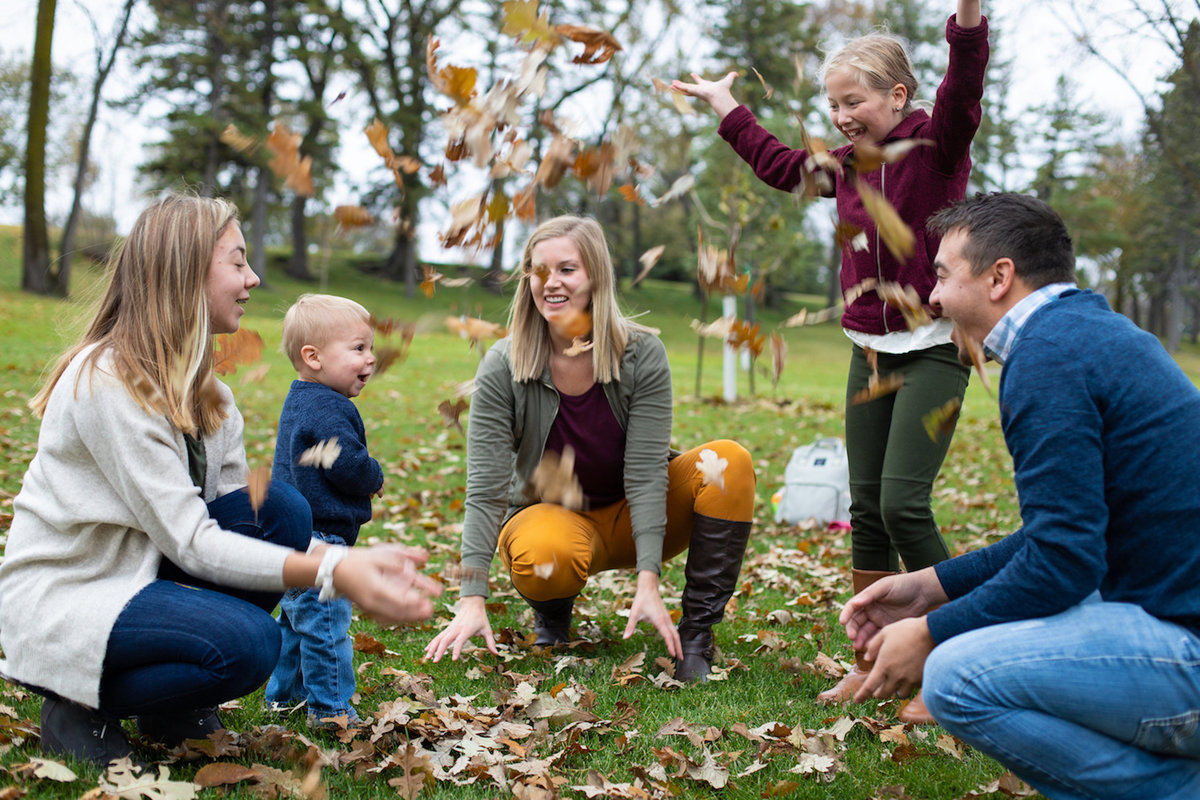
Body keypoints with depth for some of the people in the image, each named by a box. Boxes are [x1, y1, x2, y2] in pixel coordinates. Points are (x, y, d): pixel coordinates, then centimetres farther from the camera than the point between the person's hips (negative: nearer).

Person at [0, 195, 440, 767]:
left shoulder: (206, 394, 6)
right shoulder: (107, 382, -22)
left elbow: (242, 521, -1)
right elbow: (190, 543, -25)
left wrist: (355, 564, -16)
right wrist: (333, 573, -31)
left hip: (138, 574, 9)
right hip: (57, 605, -9)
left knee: (281, 508, -11)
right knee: (247, 640, -30)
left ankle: (176, 709, 3)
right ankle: (78, 710, -3)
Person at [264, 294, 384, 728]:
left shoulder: (299, 402, 15)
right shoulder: (328, 410, -20)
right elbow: (350, 468, -24)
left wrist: (366, 479, 14)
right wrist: (375, 479, -4)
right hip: (320, 538, -11)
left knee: (296, 618, 21)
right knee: (325, 622, -4)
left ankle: (285, 693, 33)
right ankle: (330, 708, 2)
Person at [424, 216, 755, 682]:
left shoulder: (642, 355, -16)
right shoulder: (502, 368, -17)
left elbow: (646, 473, -20)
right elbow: (485, 487, -20)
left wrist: (648, 582, -30)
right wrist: (472, 601, -29)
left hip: (631, 520, 1)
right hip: (549, 517, -1)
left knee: (729, 462, -25)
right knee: (544, 557, -39)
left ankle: (696, 633, -15)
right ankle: (552, 610, 1)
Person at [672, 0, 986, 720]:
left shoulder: (937, 144, -8)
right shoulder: (847, 163, 11)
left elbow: (963, 90, -29)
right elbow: (782, 165, 29)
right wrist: (724, 107, 36)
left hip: (935, 346, -7)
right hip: (871, 350, 7)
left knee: (903, 501, -16)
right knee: (866, 506, 6)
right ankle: (870, 661, 16)